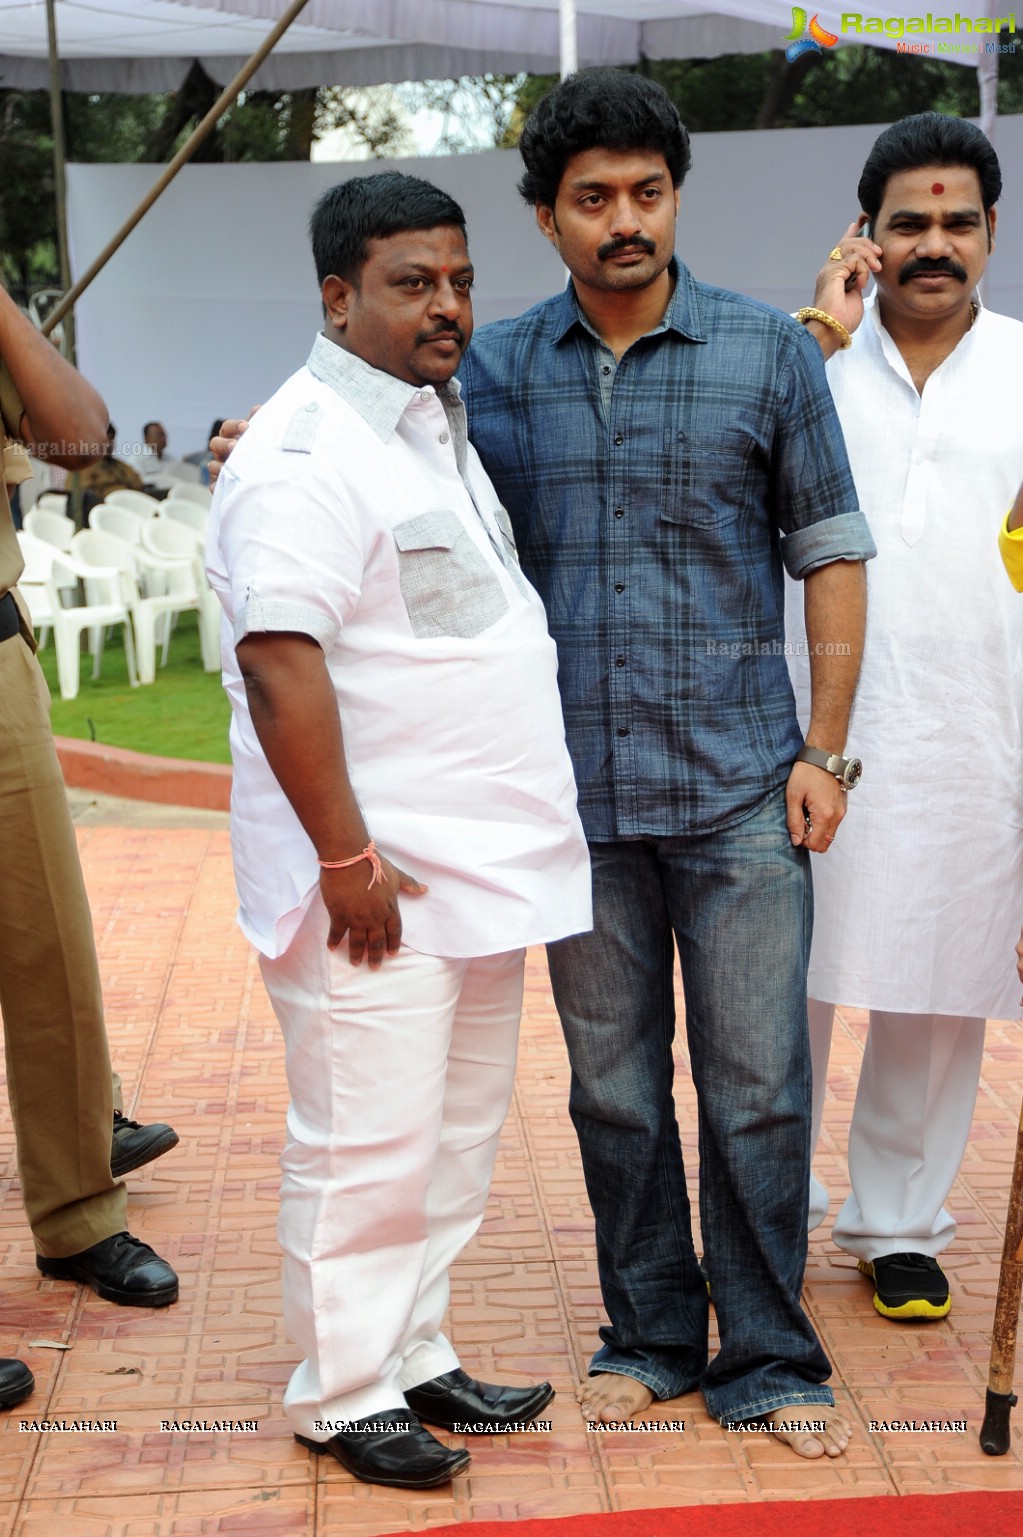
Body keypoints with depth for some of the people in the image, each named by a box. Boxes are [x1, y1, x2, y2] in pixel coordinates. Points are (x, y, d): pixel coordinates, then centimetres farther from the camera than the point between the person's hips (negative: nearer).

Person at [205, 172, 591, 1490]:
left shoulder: (437, 427, 16)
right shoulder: (303, 456, -15)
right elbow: (280, 666, -23)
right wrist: (347, 858, -22)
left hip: (478, 866, 9)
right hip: (377, 873, -9)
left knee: (456, 1136, 16)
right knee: (369, 1145, 0)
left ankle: (414, 1356, 30)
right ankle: (344, 1395, 16)